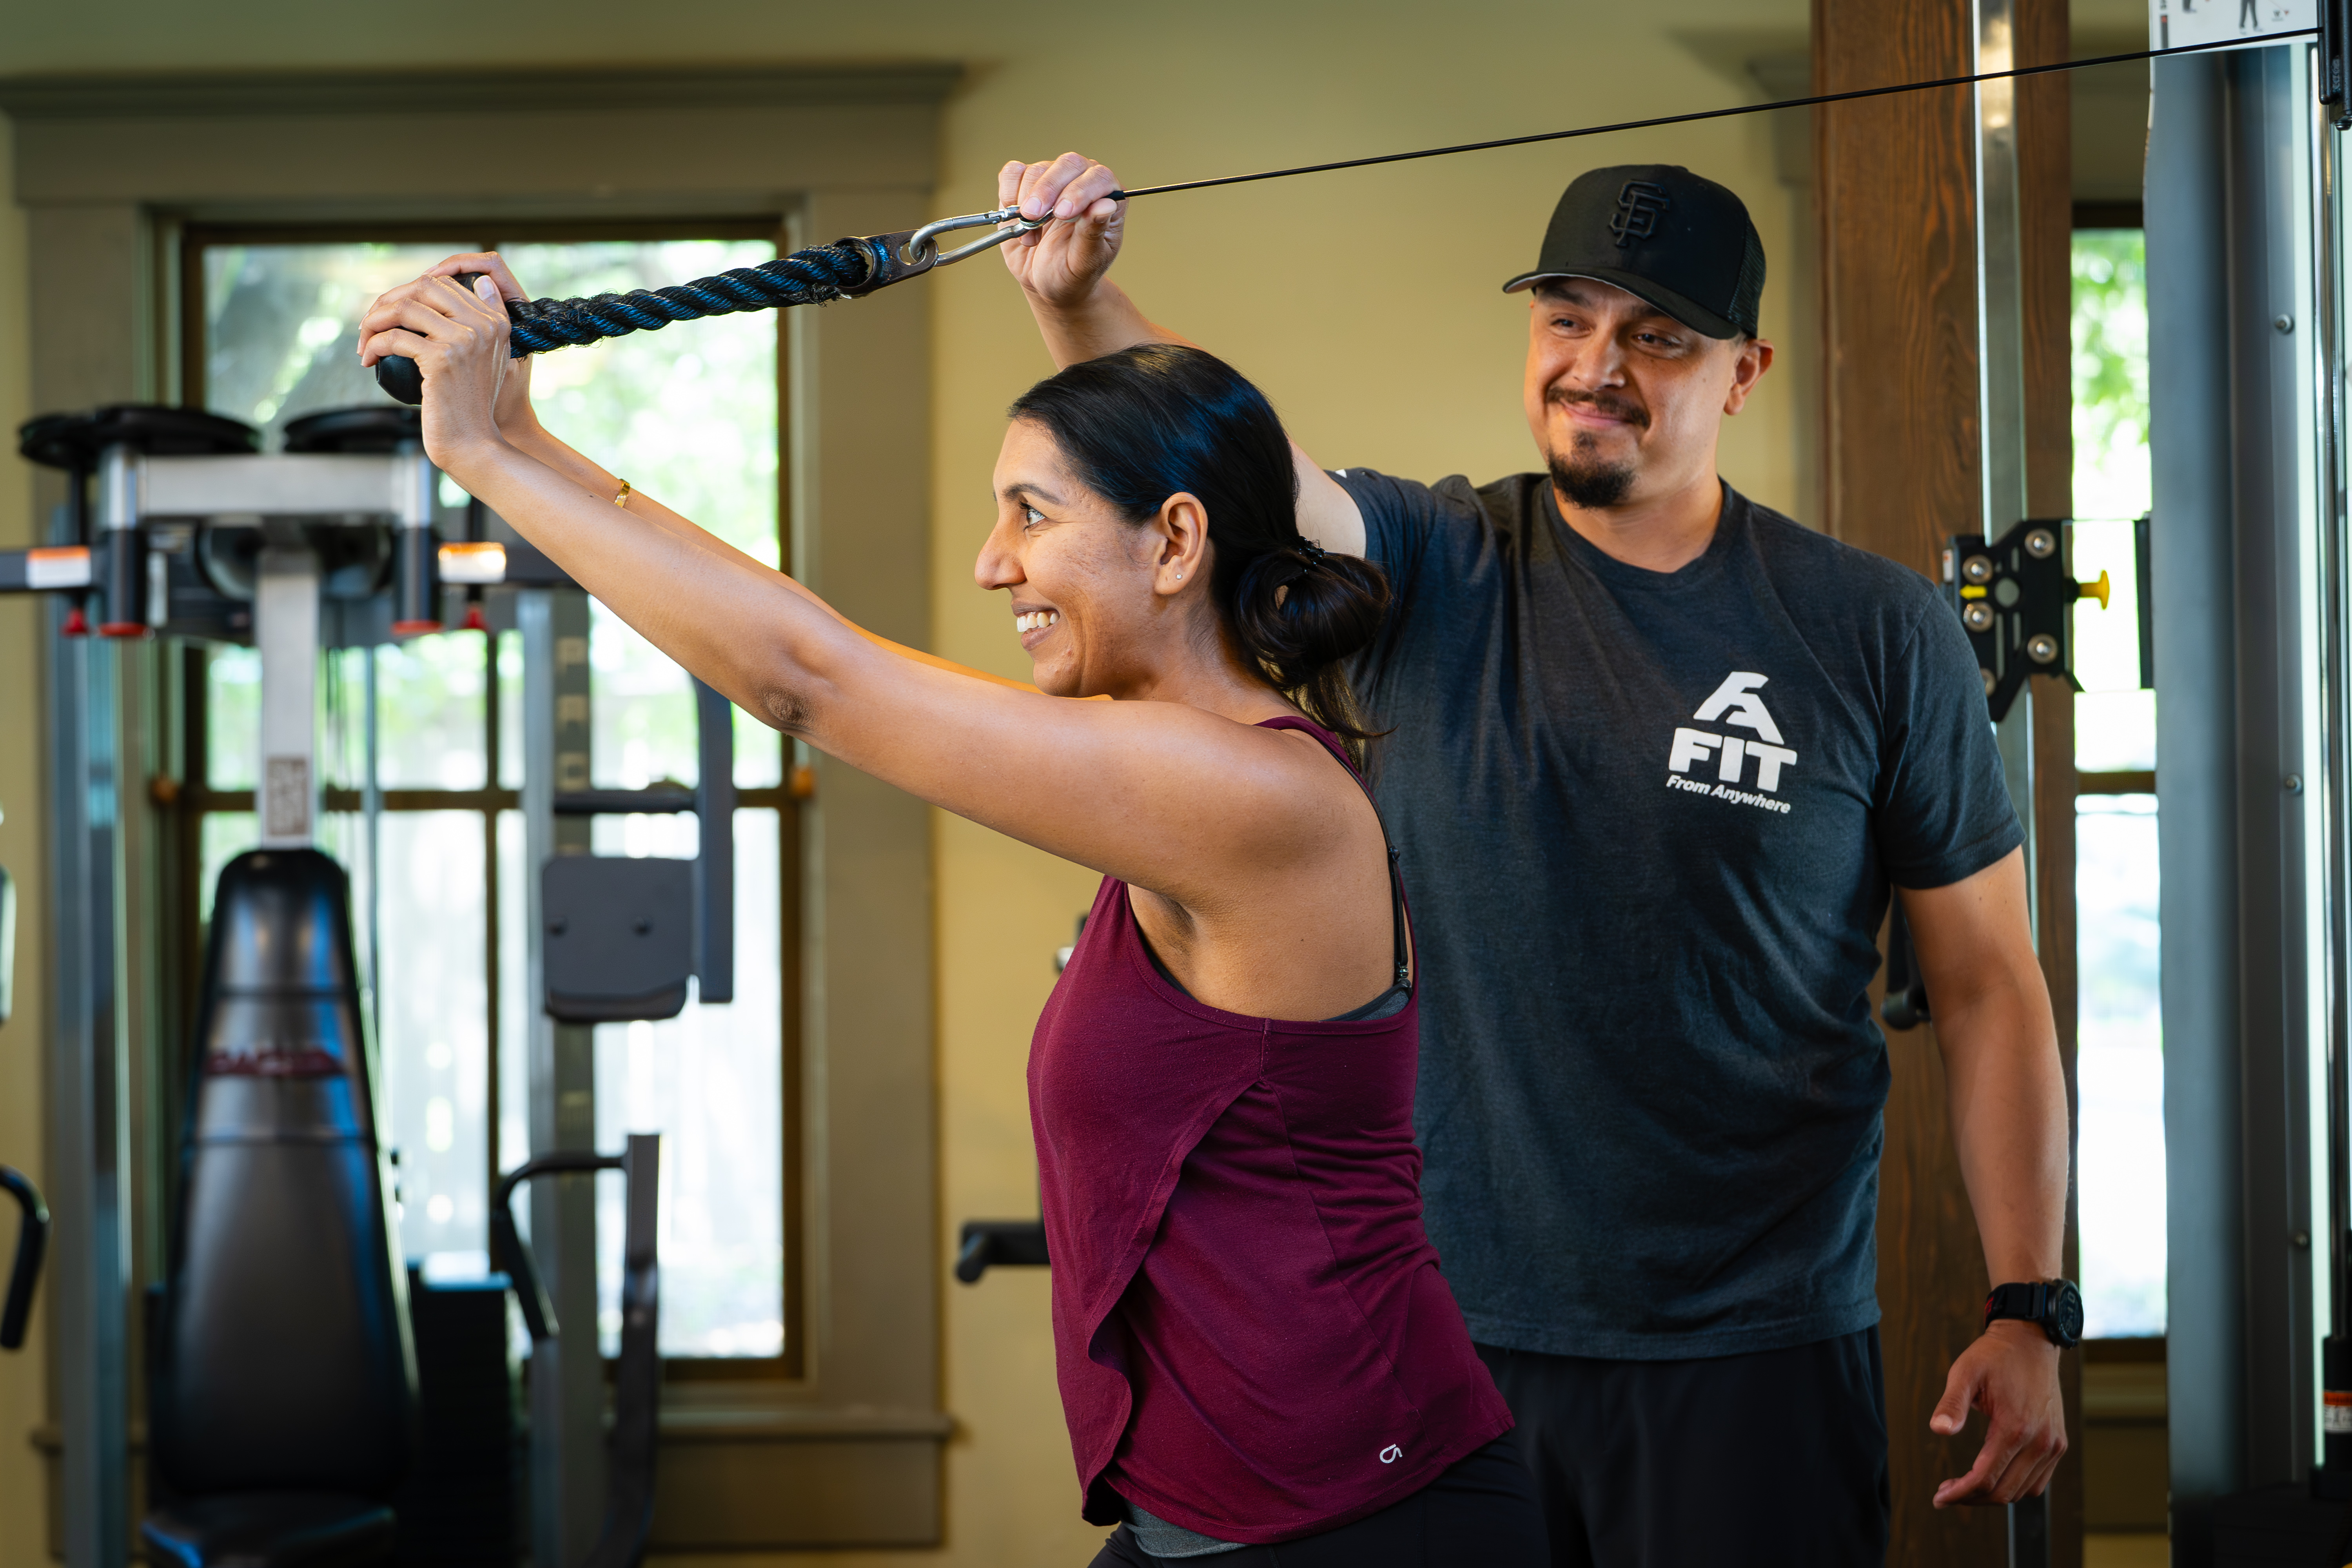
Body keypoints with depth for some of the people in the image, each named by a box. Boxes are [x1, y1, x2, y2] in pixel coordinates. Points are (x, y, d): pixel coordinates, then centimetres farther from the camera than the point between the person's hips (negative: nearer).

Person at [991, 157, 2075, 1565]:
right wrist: (1077, 300, -38)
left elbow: (1988, 985, 3)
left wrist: (2031, 1313, -2)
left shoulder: (1880, 633, 0)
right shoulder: (1434, 575, 1)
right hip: (1448, 1333, 1)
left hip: (1758, 1357, -1)